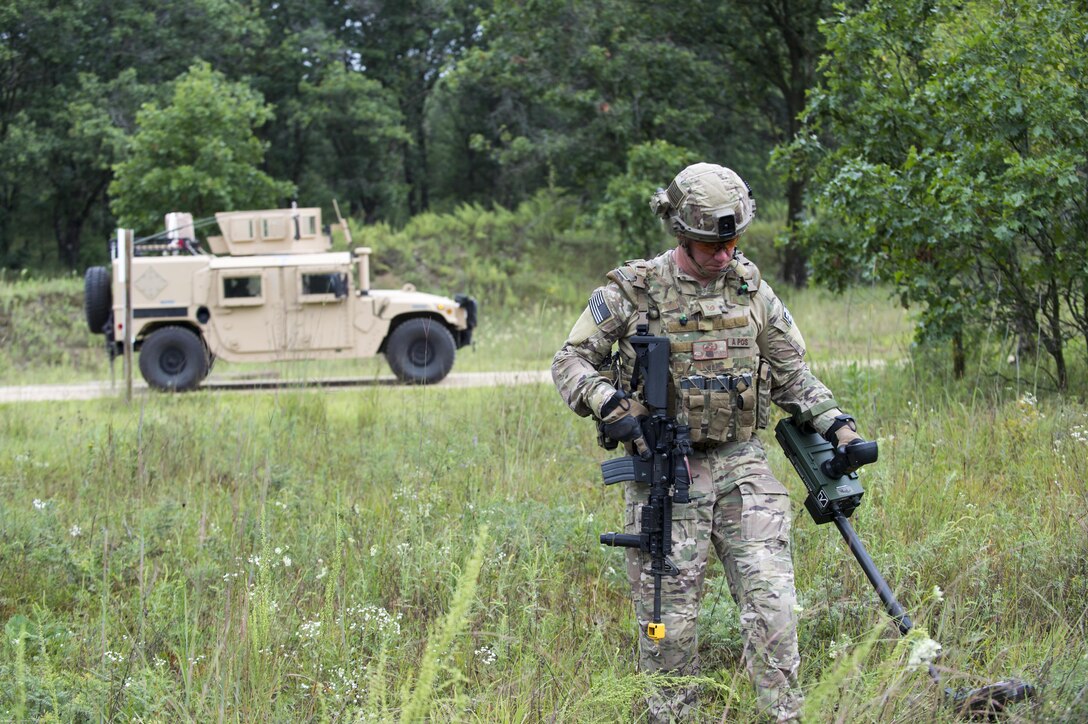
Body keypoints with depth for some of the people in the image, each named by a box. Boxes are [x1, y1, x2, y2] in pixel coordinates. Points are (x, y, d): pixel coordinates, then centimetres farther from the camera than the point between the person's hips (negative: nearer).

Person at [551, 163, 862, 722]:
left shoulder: (751, 288, 8)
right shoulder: (631, 292, -3)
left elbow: (791, 373, 16)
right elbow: (570, 361, 1)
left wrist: (835, 424, 4)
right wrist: (609, 404, -17)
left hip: (741, 466, 2)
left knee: (771, 601, -8)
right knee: (668, 617, 1)